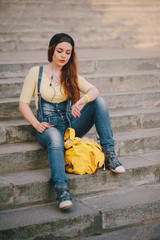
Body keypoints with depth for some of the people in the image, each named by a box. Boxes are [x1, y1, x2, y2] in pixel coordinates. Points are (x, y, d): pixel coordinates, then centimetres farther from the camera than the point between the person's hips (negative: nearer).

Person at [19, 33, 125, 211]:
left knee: (100, 101, -17)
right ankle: (62, 190, -53)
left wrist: (83, 100, -29)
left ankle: (109, 154, -20)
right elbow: (23, 103, 1)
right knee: (55, 140, -40)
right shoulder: (36, 72, 4)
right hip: (48, 127, -4)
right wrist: (37, 124, -16)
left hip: (70, 124, 4)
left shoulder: (71, 75, 13)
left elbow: (94, 90, -5)